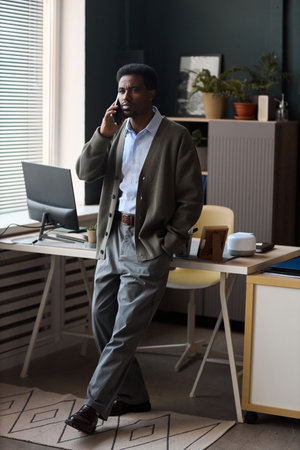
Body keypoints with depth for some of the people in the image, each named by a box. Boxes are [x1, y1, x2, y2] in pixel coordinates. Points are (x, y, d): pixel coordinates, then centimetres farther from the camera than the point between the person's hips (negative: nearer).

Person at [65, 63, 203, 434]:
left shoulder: (175, 138, -6)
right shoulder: (115, 133, 12)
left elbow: (191, 200, -5)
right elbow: (85, 172, 0)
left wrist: (167, 243, -10)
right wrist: (103, 134, -12)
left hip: (147, 246, -7)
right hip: (111, 239, 7)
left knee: (125, 330, -7)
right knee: (102, 323, 10)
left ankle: (93, 405, -2)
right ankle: (132, 396, 25)